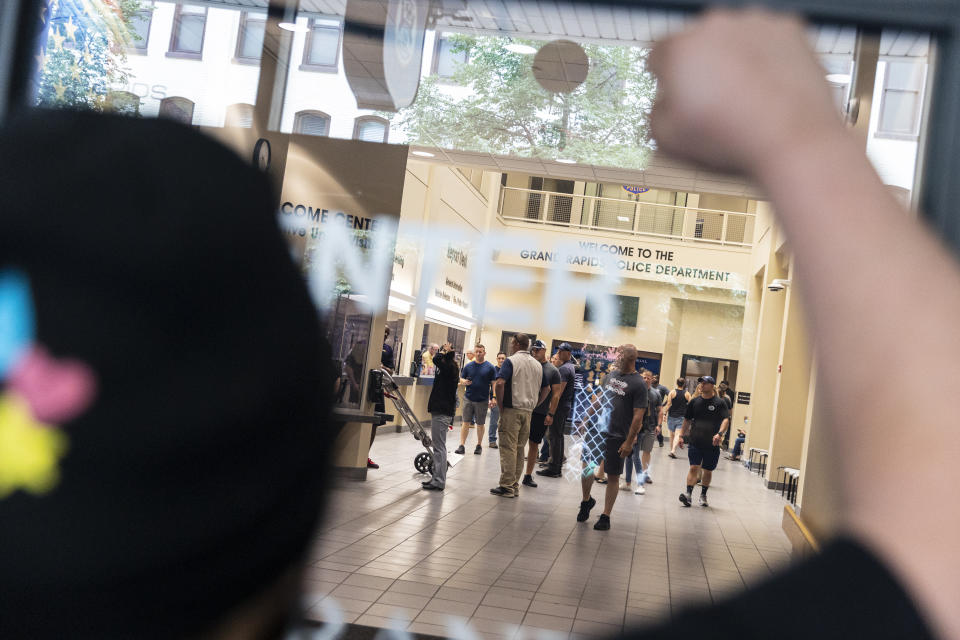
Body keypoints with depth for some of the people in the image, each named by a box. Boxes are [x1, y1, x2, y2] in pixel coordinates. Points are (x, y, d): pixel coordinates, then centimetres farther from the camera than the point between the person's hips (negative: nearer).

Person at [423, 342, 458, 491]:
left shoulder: (449, 367, -14)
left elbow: (436, 360, -28)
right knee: (438, 446, 16)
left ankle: (439, 481, -3)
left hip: (442, 413, -10)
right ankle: (436, 478, 23)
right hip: (441, 411, 10)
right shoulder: (450, 369, 14)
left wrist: (444, 350, -14)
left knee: (439, 446, -7)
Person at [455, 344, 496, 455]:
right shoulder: (468, 366, 6)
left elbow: (494, 383, -2)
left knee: (480, 424, 9)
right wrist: (464, 382, -13)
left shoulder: (490, 367, 0)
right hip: (468, 398, 1)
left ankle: (479, 446, 21)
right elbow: (461, 379, 11)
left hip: (482, 400, -1)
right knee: (466, 422, -1)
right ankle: (462, 445, -1)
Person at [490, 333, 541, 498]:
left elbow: (500, 383, -18)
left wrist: (500, 407, -10)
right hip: (528, 412, 6)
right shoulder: (538, 365, 14)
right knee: (520, 449, 10)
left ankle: (507, 486, -3)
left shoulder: (511, 361, -7)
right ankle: (515, 485, 14)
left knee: (508, 448, -3)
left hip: (511, 410, -6)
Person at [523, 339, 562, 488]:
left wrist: (550, 414, -7)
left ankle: (528, 476, 18)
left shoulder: (553, 371, 2)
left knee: (534, 444, 8)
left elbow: (556, 394, 0)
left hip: (541, 414, 0)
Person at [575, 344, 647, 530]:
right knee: (586, 465, 9)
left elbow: (638, 416, -13)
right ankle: (586, 501, 33)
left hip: (617, 437, -5)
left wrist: (629, 442, -16)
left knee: (613, 476, 4)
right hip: (597, 430, 6)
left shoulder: (638, 384, -11)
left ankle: (605, 516, 13)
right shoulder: (611, 375, 9)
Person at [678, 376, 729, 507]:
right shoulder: (694, 402, 8)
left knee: (708, 471, 10)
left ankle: (703, 495, 25)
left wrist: (719, 434, -29)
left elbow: (726, 420, -13)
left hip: (712, 444, -1)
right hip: (695, 442, 1)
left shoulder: (720, 403, -2)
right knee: (694, 468, -10)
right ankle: (688, 494, -15)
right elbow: (687, 420, 16)